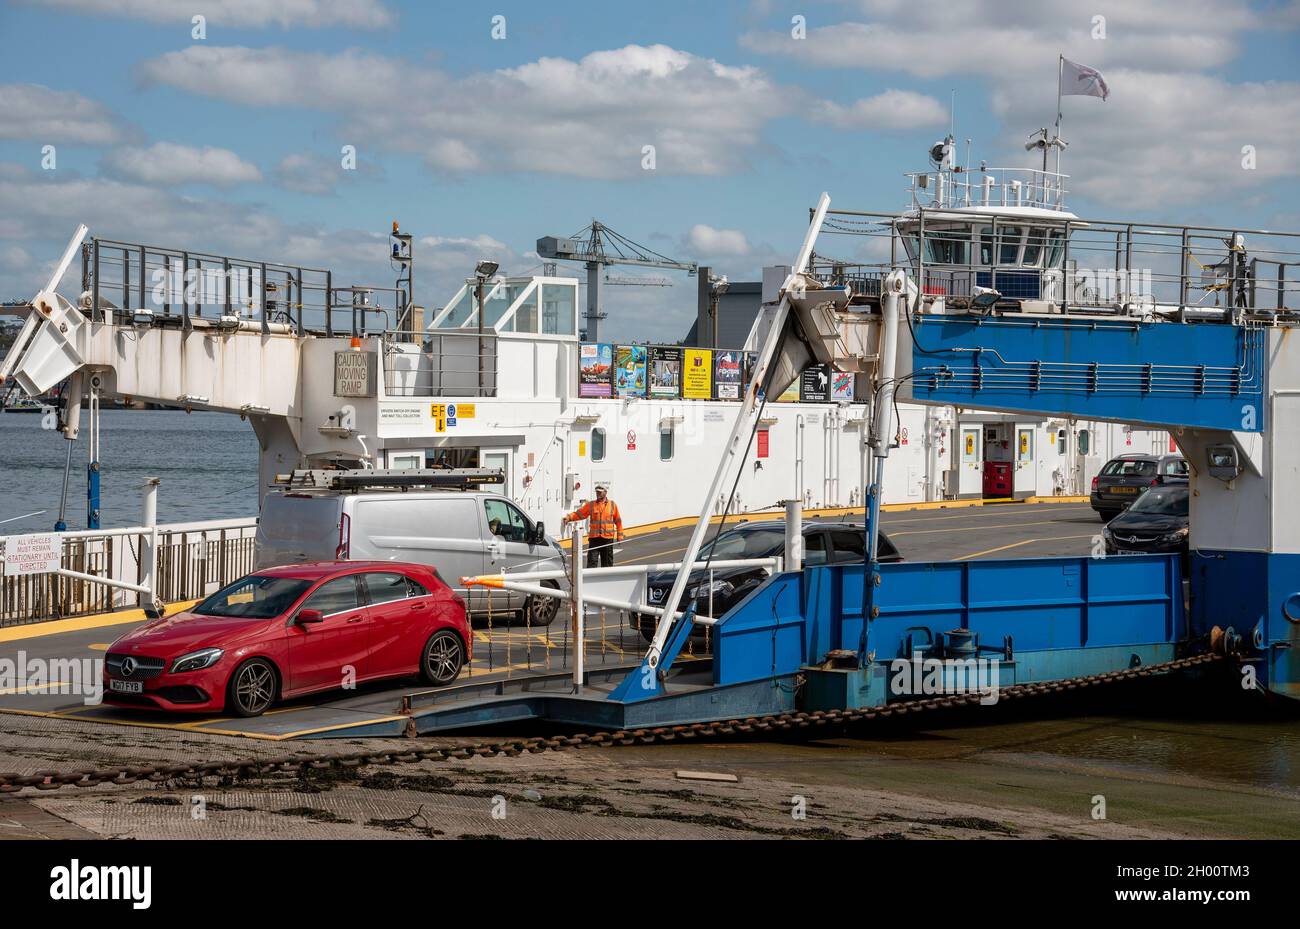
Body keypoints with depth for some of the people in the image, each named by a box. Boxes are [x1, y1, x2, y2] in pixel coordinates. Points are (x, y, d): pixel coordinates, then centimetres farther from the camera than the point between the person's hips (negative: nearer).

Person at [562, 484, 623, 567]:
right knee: (592, 561, -8)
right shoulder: (590, 505, 7)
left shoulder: (612, 505, 7)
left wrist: (620, 536, 9)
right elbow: (578, 514, 0)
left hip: (608, 538, 0)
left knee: (607, 563, 8)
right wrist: (569, 517, -19)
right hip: (594, 538, 0)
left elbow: (618, 521, 11)